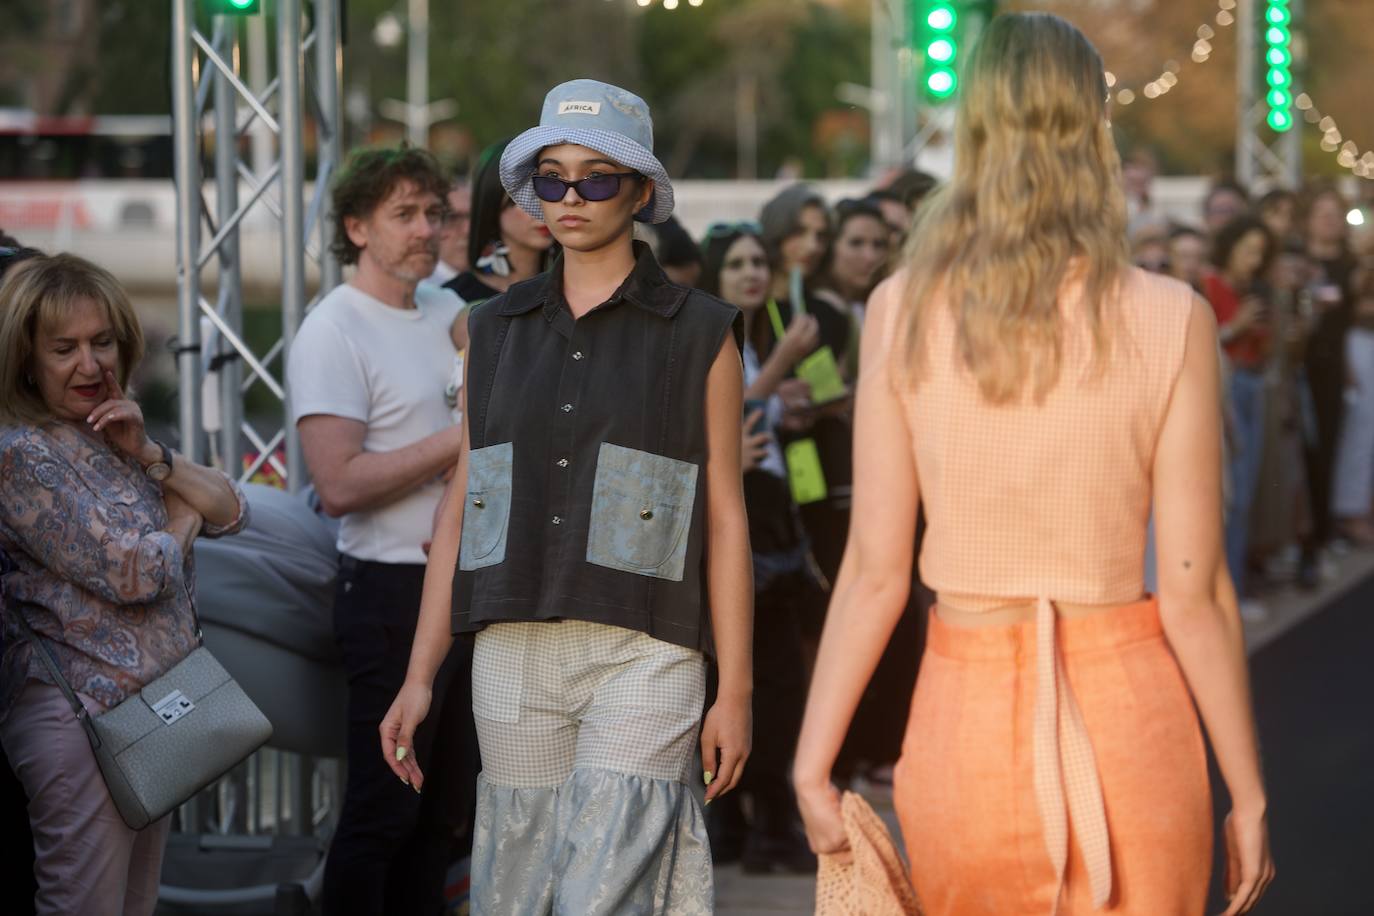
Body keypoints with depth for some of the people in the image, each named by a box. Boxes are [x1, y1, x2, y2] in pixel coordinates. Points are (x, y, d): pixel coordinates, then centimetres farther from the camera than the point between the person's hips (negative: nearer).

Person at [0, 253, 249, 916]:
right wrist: (182, 522, 4)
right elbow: (131, 574, -16)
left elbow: (230, 512, 9)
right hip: (82, 714, -8)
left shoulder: (117, 435, 14)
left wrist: (147, 455, -5)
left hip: (156, 709, 8)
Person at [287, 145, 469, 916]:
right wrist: (460, 440, -19)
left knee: (441, 801, 14)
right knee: (384, 808, -3)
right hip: (395, 591, -7)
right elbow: (340, 484, -21)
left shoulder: (448, 310, 11)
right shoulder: (334, 333, -13)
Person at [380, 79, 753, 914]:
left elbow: (725, 517, 3)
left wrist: (735, 690, -1)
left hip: (642, 655, -4)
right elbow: (462, 509, 13)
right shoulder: (495, 331, 13)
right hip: (513, 652, 4)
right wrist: (421, 677, 8)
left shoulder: (697, 334, 3)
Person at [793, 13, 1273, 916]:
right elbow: (1194, 594, -7)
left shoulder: (904, 310, -4)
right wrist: (1249, 798, 2)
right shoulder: (1170, 320, -8)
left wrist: (812, 765, 4)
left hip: (965, 714, 2)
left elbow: (876, 571, -4)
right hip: (1127, 717, -2)